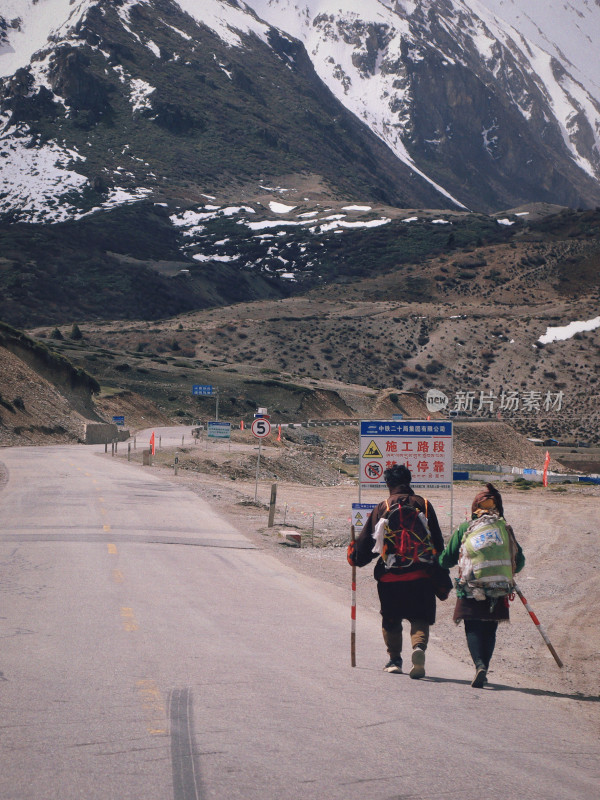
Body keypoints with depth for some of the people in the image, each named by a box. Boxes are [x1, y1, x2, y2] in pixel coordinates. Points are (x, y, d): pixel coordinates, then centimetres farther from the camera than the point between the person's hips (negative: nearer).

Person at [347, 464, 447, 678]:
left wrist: (354, 556, 27)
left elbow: (366, 541, 6)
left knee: (391, 619, 17)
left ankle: (394, 659, 19)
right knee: (420, 618, 3)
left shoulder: (382, 508, 0)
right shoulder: (423, 505, 5)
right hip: (420, 575, 0)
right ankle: (419, 646, -23)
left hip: (389, 575, 0)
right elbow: (438, 542, 8)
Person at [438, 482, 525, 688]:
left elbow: (446, 560, 3)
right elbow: (519, 561, 9)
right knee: (490, 631, 13)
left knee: (473, 629, 2)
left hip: (470, 589, -2)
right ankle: (484, 668, 6)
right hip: (498, 591, 2)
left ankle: (480, 665, -20)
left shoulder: (464, 527, 2)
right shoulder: (505, 528, 6)